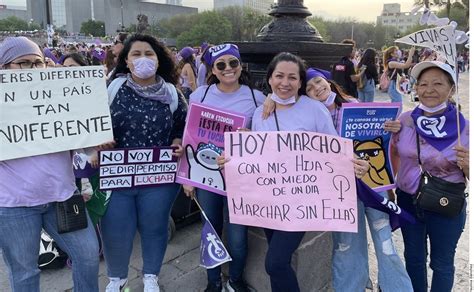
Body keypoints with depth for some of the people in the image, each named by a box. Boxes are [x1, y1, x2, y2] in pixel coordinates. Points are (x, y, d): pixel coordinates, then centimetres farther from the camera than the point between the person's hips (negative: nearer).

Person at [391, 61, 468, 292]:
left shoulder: (464, 128, -13)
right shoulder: (405, 120, -7)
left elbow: (470, 177, -5)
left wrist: (467, 166, -26)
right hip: (407, 200, 3)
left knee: (441, 262, 16)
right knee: (413, 257, 21)